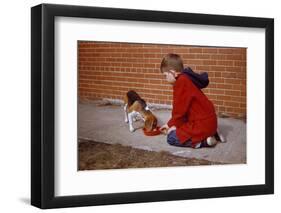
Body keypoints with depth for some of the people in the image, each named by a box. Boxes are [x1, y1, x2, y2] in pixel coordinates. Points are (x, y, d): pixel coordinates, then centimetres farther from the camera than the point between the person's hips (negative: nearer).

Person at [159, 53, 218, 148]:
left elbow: (180, 108, -17)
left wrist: (172, 125, -2)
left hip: (203, 123, -10)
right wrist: (170, 124, 26)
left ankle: (203, 141, -10)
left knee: (171, 138, -6)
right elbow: (180, 108, 22)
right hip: (207, 120, 10)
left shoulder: (182, 81, -19)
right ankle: (208, 134, 12)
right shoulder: (185, 79, 14)